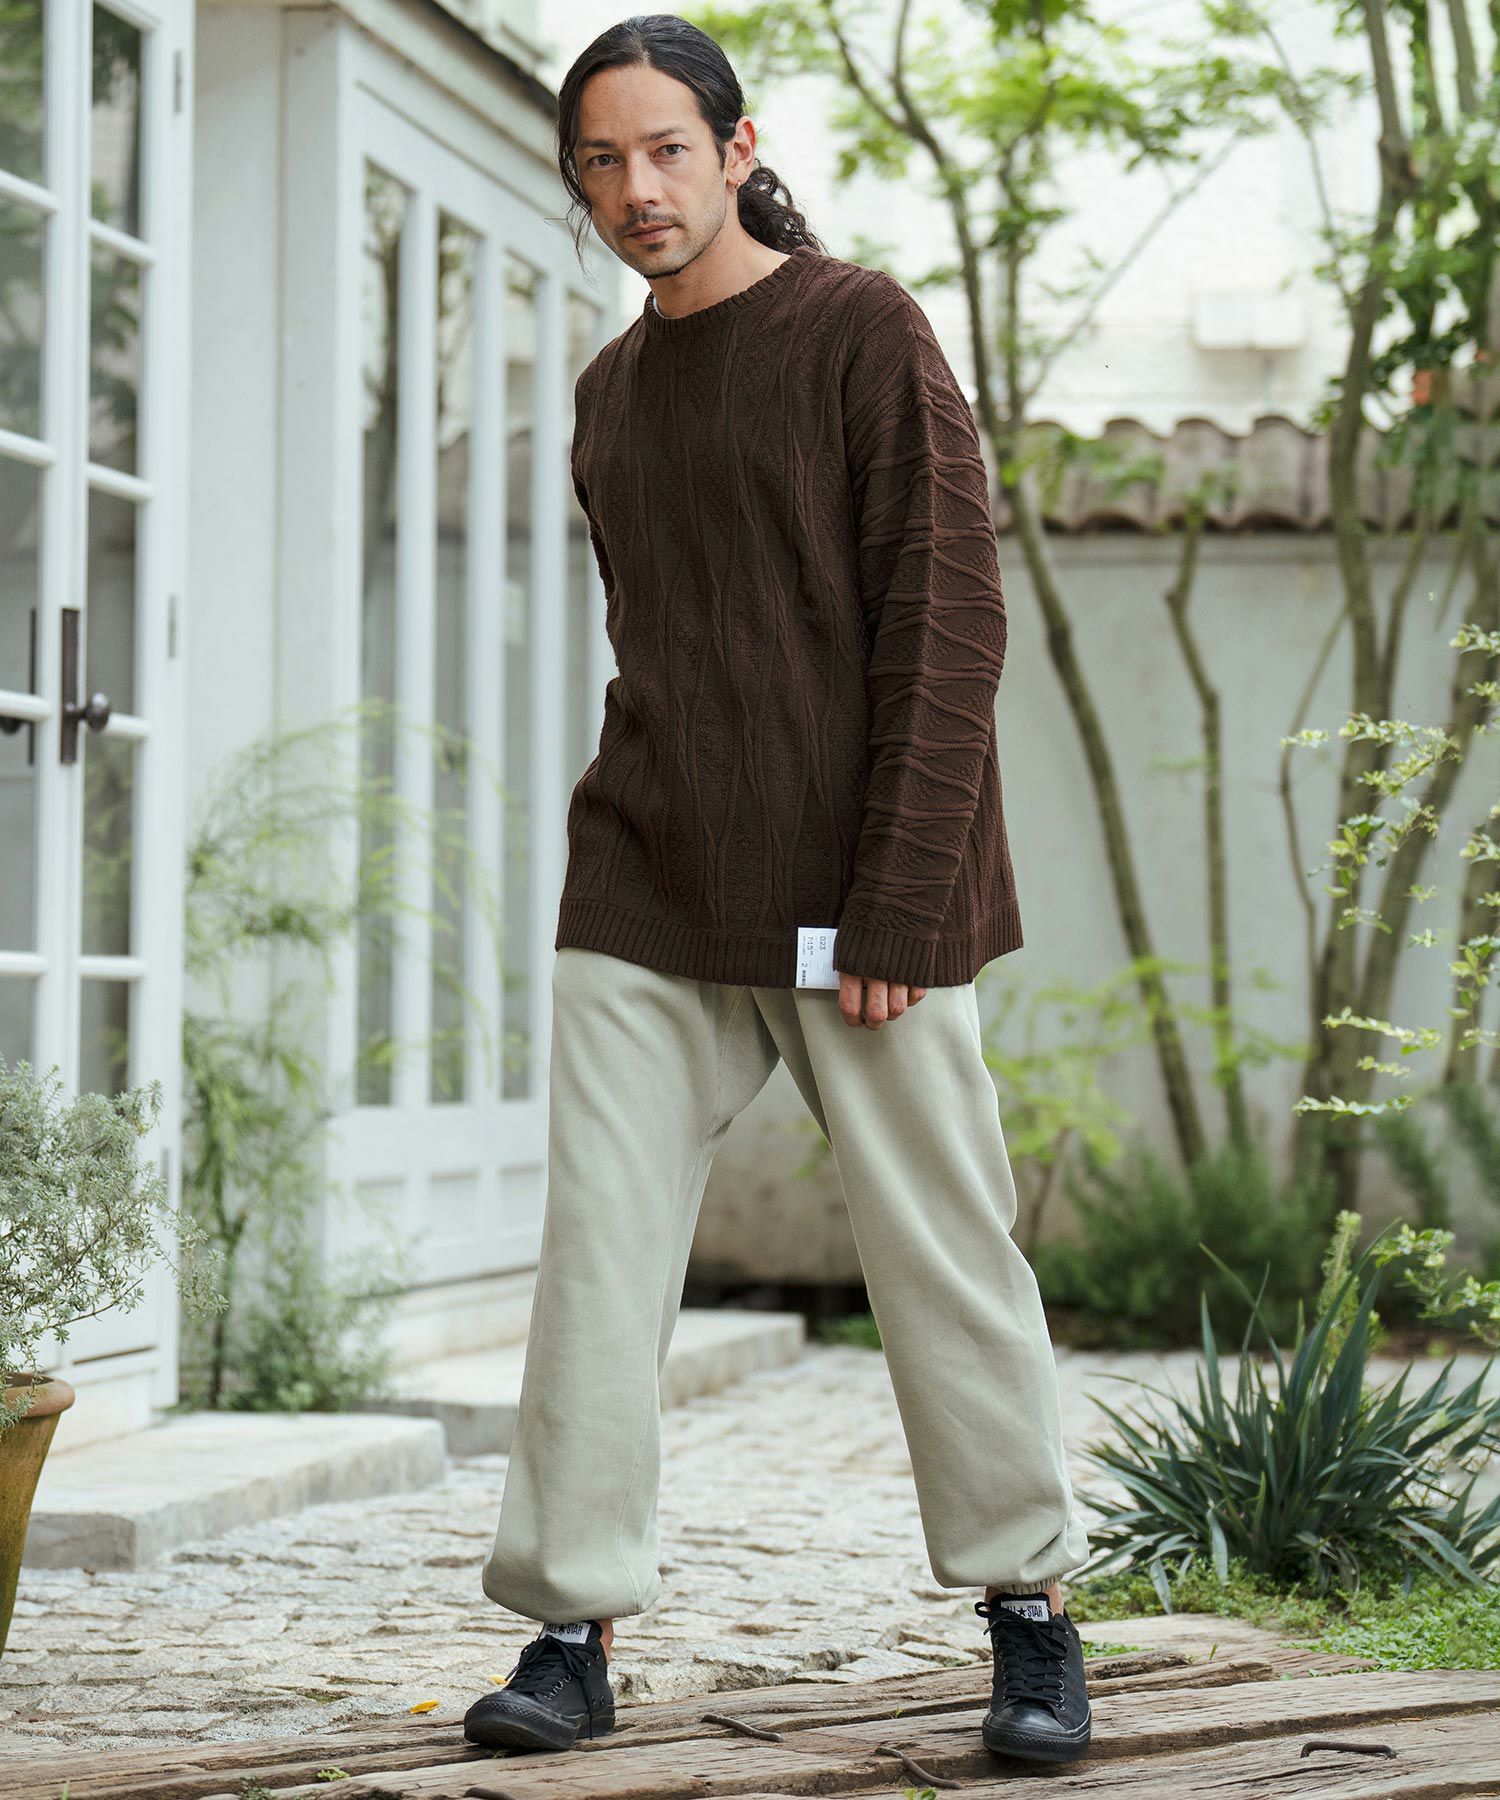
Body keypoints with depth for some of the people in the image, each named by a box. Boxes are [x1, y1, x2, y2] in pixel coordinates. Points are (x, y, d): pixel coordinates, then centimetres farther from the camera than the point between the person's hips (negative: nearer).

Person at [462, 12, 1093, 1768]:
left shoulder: (862, 331, -4)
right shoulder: (608, 391, 14)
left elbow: (946, 629, -9)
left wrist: (896, 911, -15)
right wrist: (647, 842, 13)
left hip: (854, 897, -5)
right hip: (643, 900, 5)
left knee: (939, 1249, 0)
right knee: (597, 1247, -3)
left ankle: (1031, 1614, 13)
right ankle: (572, 1626, 1)